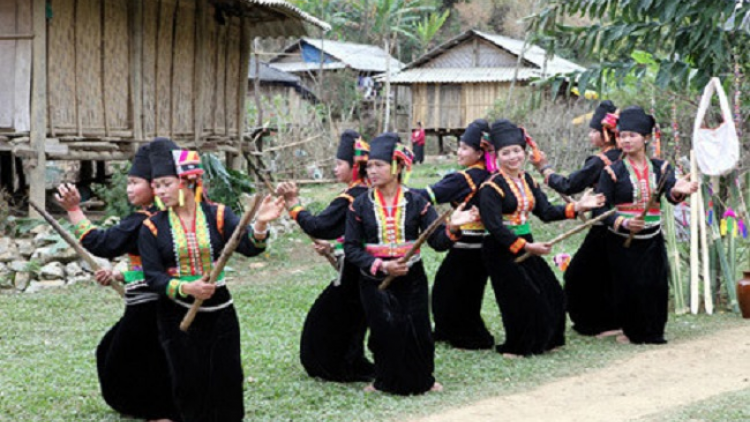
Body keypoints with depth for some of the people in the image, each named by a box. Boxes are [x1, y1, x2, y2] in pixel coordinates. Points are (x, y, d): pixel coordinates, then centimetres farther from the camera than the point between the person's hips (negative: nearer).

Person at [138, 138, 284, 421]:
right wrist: (185, 288, -25)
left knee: (226, 377, 8)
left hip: (219, 311, 1)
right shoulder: (152, 227, -4)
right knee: (188, 383, 5)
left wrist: (260, 224, -37)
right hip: (177, 316, -1)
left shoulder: (218, 215, -5)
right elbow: (153, 276, -8)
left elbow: (249, 247, -16)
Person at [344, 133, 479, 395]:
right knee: (385, 331, -1)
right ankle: (386, 381, 22)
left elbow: (438, 242, -7)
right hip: (375, 280, 0)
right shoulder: (360, 205, -2)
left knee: (418, 331, 2)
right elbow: (351, 248, -4)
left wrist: (452, 228, -28)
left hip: (411, 278, 0)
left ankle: (422, 380, 25)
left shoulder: (416, 202, -2)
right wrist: (380, 266, -16)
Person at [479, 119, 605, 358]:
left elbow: (546, 212, 6)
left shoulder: (527, 180, 8)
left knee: (552, 295, 9)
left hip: (526, 244, 8)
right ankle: (516, 347, 15)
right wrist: (525, 247, -26)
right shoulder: (491, 187, -17)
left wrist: (577, 207, -6)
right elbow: (494, 227, -23)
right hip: (502, 251, -8)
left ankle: (545, 341, 27)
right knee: (522, 301, -6)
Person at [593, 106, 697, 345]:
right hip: (622, 243, -2)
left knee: (656, 287, 3)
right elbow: (600, 209, -9)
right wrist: (623, 223, -25)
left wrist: (678, 191, -40)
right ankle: (632, 332, 21)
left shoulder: (660, 168, 2)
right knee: (628, 289, 0)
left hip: (653, 242, 2)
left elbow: (670, 193, -16)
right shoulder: (612, 171, -5)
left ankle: (653, 332, 22)